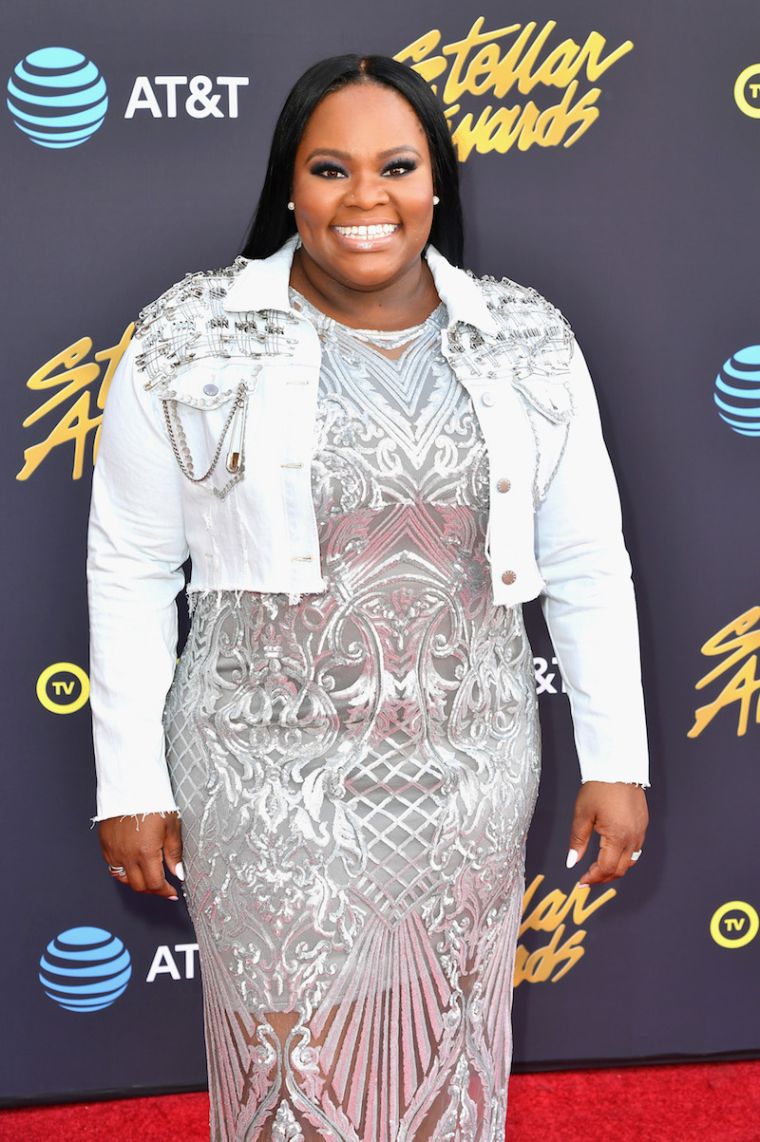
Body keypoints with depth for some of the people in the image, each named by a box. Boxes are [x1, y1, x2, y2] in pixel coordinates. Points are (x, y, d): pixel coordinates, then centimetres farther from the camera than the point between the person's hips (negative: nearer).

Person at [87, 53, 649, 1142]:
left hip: (470, 776, 2)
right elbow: (130, 571, -3)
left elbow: (588, 563, 3)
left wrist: (617, 761, 2)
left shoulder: (528, 342, -1)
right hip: (266, 781, -2)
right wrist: (130, 784, -2)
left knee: (448, 1051, 17)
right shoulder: (189, 343, -7)